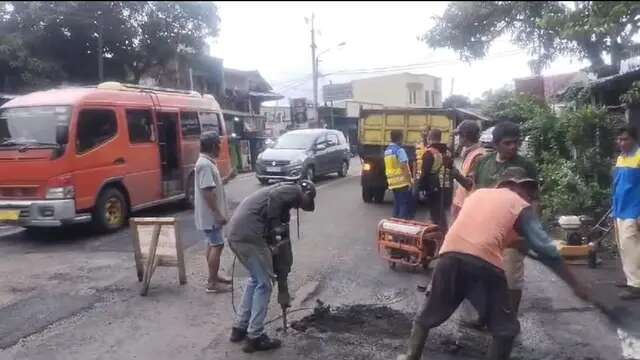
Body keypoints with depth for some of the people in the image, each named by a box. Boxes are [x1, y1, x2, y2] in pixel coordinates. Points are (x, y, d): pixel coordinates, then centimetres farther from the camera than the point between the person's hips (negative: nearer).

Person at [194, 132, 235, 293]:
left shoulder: (207, 162, 11)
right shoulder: (205, 164, -22)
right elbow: (207, 192, -26)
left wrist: (227, 178, 16)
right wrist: (218, 214, -25)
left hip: (210, 214, 11)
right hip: (210, 215, -11)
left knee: (212, 244, 18)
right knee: (217, 245, -5)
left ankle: (214, 276, 29)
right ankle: (212, 283, 1)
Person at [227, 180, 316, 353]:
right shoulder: (293, 190, 6)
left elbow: (283, 242, 31)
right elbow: (273, 197, -19)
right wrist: (274, 228, -10)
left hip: (235, 233, 9)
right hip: (249, 234, -9)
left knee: (256, 279, 26)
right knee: (264, 284, 5)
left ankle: (240, 328, 32)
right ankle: (255, 337, 13)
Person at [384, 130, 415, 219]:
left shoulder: (387, 151, 12)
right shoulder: (399, 150, -14)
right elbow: (404, 167, -18)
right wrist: (410, 180, -16)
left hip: (392, 182, 8)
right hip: (402, 181, -8)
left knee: (397, 203, 13)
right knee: (405, 203, -2)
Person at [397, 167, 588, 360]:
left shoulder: (478, 193, 28)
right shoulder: (521, 206, 15)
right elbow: (545, 249, 9)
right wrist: (575, 285, 15)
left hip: (450, 254, 5)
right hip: (484, 262, -4)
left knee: (428, 313, 24)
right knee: (506, 329, 16)